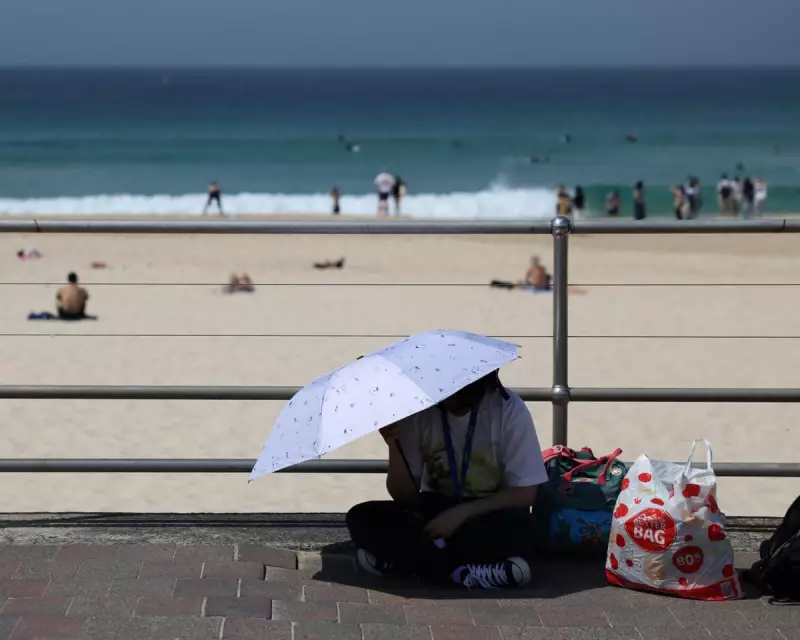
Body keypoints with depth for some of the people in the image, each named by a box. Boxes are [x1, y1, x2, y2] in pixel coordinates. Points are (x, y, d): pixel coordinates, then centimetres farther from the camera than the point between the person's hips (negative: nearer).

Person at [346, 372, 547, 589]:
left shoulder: (508, 409, -15)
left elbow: (524, 494, -14)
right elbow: (405, 497, -5)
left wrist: (460, 513, -23)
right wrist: (394, 446, -23)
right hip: (434, 513, 3)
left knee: (515, 528, -37)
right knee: (361, 518, -22)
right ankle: (463, 571, -32)